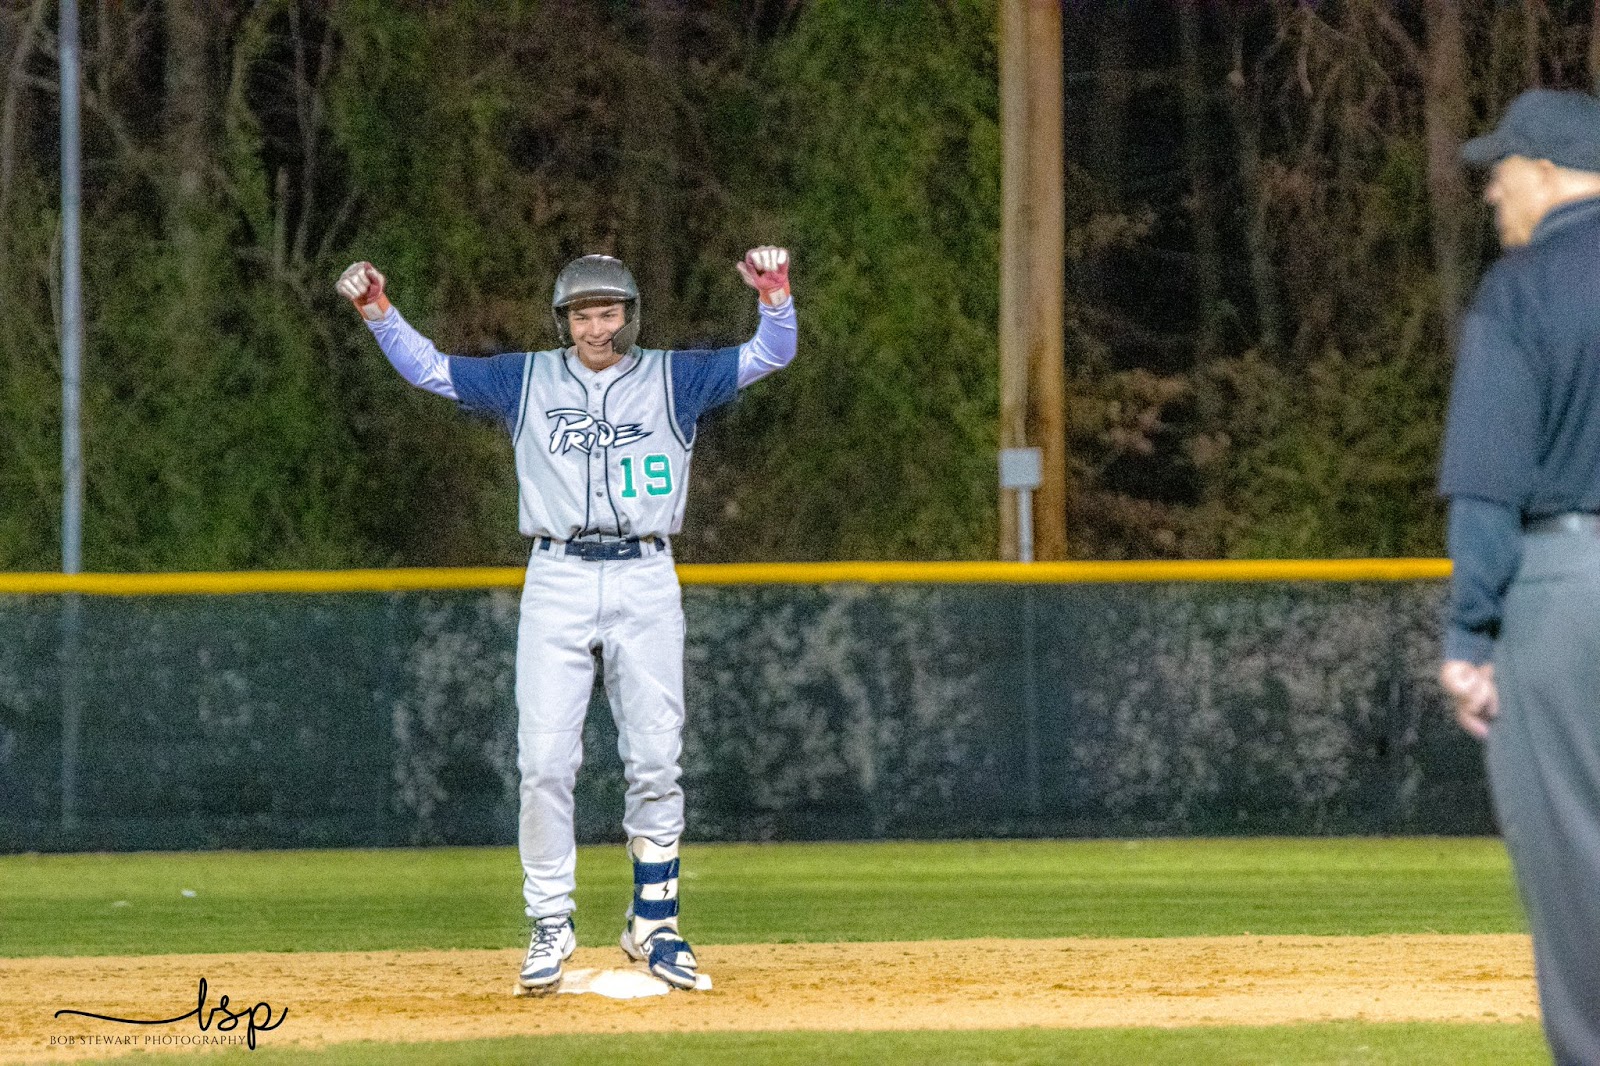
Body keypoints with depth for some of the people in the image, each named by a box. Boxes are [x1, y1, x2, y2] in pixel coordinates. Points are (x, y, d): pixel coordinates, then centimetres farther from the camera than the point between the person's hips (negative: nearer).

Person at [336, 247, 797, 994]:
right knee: (544, 761, -6)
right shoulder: (526, 380, 12)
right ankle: (551, 925, 1)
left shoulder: (674, 379, 9)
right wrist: (378, 312, -3)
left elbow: (770, 356, 2)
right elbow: (429, 369, 12)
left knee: (655, 760, -1)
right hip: (556, 584, 0)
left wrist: (775, 294, -16)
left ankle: (653, 923, 10)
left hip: (646, 582, 0)